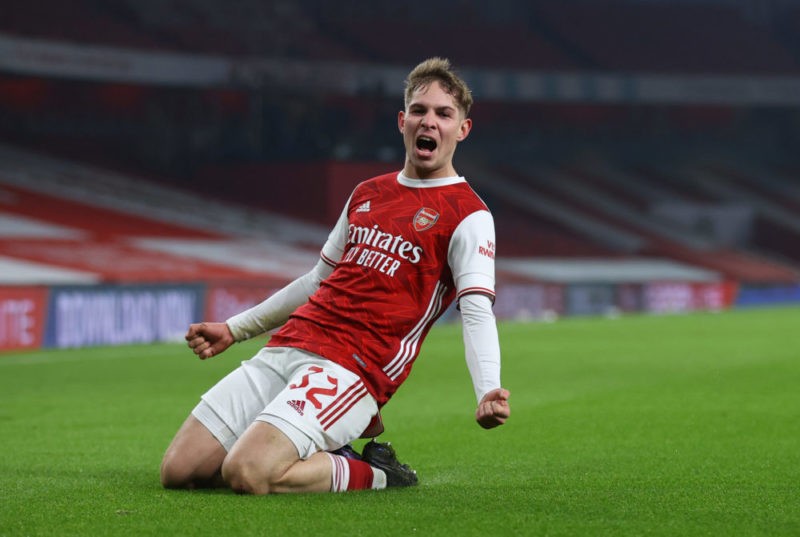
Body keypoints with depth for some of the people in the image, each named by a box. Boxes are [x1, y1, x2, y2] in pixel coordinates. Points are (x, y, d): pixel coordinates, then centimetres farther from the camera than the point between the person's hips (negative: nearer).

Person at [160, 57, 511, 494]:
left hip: (352, 370, -7)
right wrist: (234, 329, 33)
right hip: (285, 349, 7)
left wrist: (488, 393, -31)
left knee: (246, 475, -28)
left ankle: (374, 473, -3)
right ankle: (320, 456, 13)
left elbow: (476, 311, -13)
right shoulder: (367, 194, 21)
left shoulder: (468, 216, 0)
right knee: (178, 471, -3)